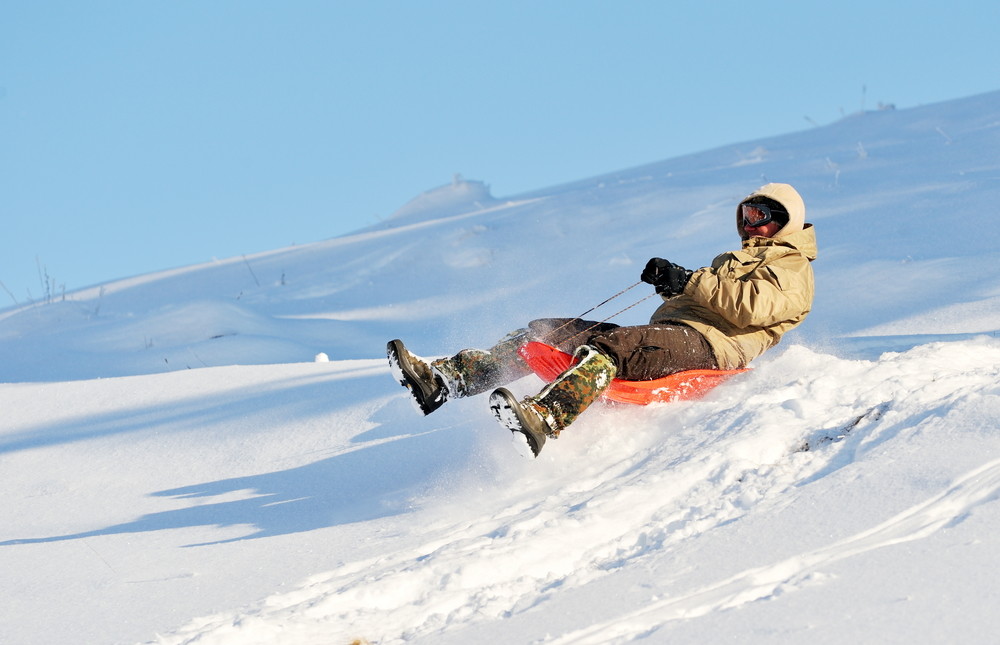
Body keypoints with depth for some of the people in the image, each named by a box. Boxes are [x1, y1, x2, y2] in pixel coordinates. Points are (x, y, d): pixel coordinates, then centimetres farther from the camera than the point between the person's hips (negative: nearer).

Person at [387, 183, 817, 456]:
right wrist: (670, 285, 14)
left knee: (606, 347, -37)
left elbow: (752, 308, -12)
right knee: (548, 333, -5)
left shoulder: (792, 268, 7)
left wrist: (689, 281, -10)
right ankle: (443, 379, -18)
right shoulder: (736, 259, 37)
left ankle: (542, 422, -62)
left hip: (707, 344, -9)